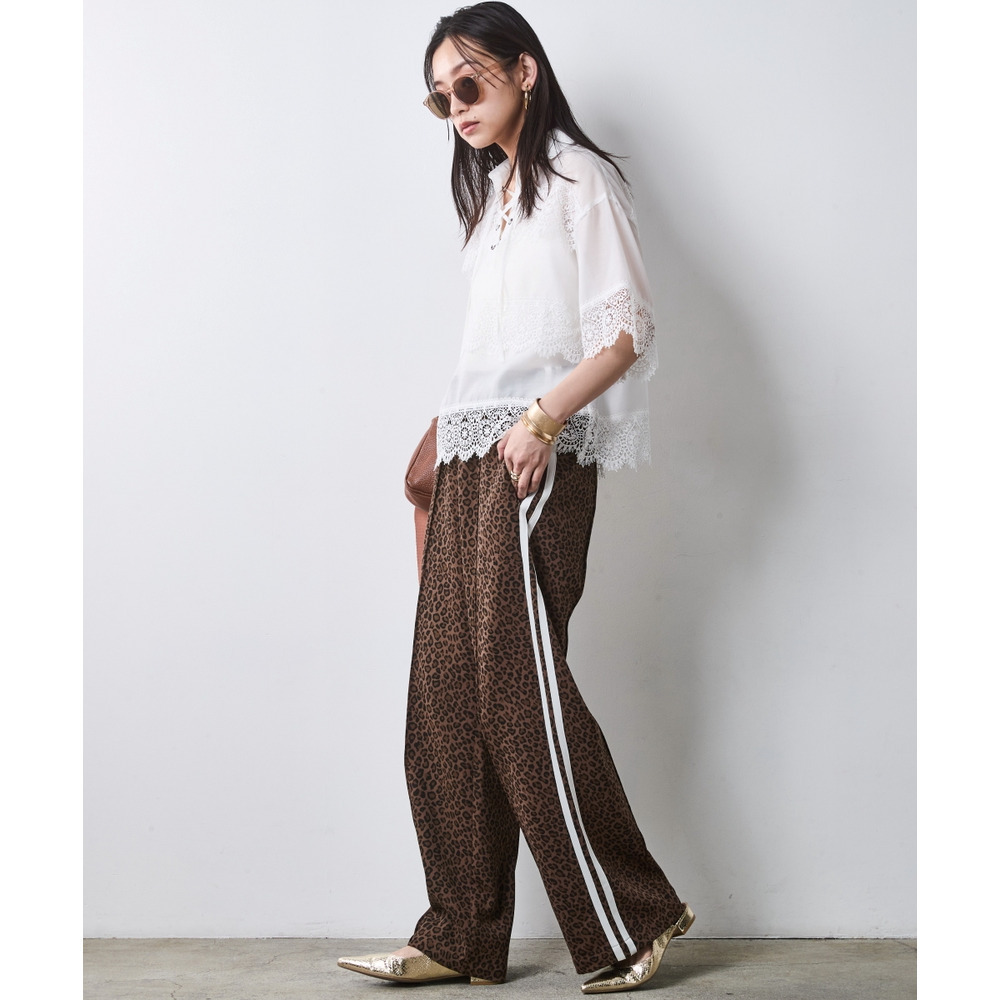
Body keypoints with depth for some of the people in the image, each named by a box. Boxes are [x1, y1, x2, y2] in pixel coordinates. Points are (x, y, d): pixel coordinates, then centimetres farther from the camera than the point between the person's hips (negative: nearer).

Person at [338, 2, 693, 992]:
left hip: (537, 458, -8)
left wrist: (540, 418, -20)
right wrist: (447, 442, 16)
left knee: (518, 678, -12)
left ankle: (630, 921, 0)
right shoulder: (491, 191, 24)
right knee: (445, 690, 1)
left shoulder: (577, 178, 0)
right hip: (469, 460, 8)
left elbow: (627, 330, -10)